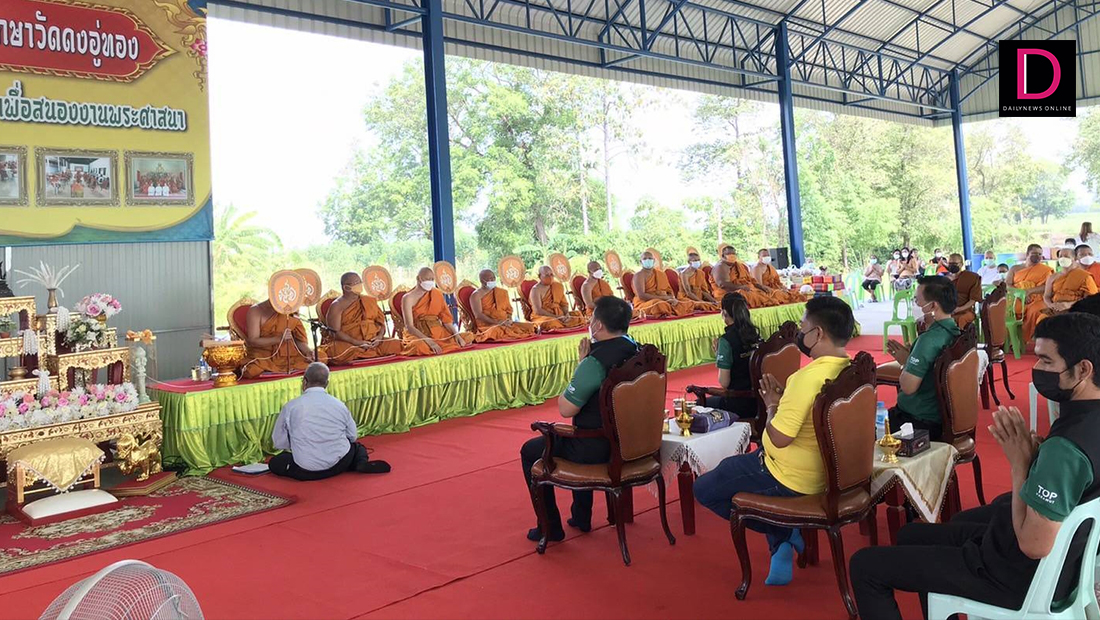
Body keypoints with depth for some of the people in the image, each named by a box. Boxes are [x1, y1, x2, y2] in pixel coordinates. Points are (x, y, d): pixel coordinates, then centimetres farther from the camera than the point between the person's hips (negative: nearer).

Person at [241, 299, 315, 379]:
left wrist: (307, 351, -18)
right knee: (253, 371, -33)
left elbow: (299, 339, 4)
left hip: (288, 357, 3)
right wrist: (278, 339, -27)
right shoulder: (256, 311, -8)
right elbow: (252, 341, -14)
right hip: (262, 357, -3)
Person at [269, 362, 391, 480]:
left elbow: (279, 442, 2)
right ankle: (361, 462, -4)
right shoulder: (340, 406, 1)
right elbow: (353, 436, 10)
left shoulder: (290, 407, -5)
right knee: (356, 445, 32)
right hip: (338, 465, 3)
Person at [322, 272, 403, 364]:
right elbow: (335, 332, -9)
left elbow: (381, 321, 15)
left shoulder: (369, 301, 15)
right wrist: (356, 342, -19)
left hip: (373, 342, 4)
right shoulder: (337, 306, -1)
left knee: (396, 344, -21)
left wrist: (380, 336, -7)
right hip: (347, 343, -4)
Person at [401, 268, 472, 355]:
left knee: (468, 337, -13)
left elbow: (446, 319, 6)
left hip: (439, 333, 5)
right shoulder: (408, 298, -6)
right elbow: (409, 326, -16)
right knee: (421, 346, -41)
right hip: (418, 335, -5)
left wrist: (456, 334, -13)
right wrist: (429, 341, -29)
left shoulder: (437, 294, 9)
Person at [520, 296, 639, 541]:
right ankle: (581, 517, 43)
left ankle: (550, 528, 20)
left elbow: (566, 409, -21)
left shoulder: (595, 362, -27)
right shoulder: (637, 351, -1)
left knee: (530, 451, 14)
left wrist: (581, 363, -11)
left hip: (597, 448, -8)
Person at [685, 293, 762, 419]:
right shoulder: (755, 334, 0)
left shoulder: (727, 340, -19)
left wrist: (718, 356, -3)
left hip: (738, 404, -7)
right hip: (757, 399, 7)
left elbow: (724, 383, -17)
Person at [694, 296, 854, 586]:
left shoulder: (810, 376, -30)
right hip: (825, 472, 9)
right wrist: (783, 401, 4)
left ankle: (782, 533, 6)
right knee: (732, 465, 30)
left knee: (704, 489, 7)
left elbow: (779, 438, -28)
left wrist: (772, 406, -10)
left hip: (790, 480, -9)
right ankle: (781, 544, 19)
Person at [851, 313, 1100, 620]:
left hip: (1024, 576, -10)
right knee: (911, 535, 28)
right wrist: (1035, 456, -4)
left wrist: (1020, 463, -23)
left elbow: (1034, 545, -30)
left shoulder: (1066, 446, -34)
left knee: (865, 565, -3)